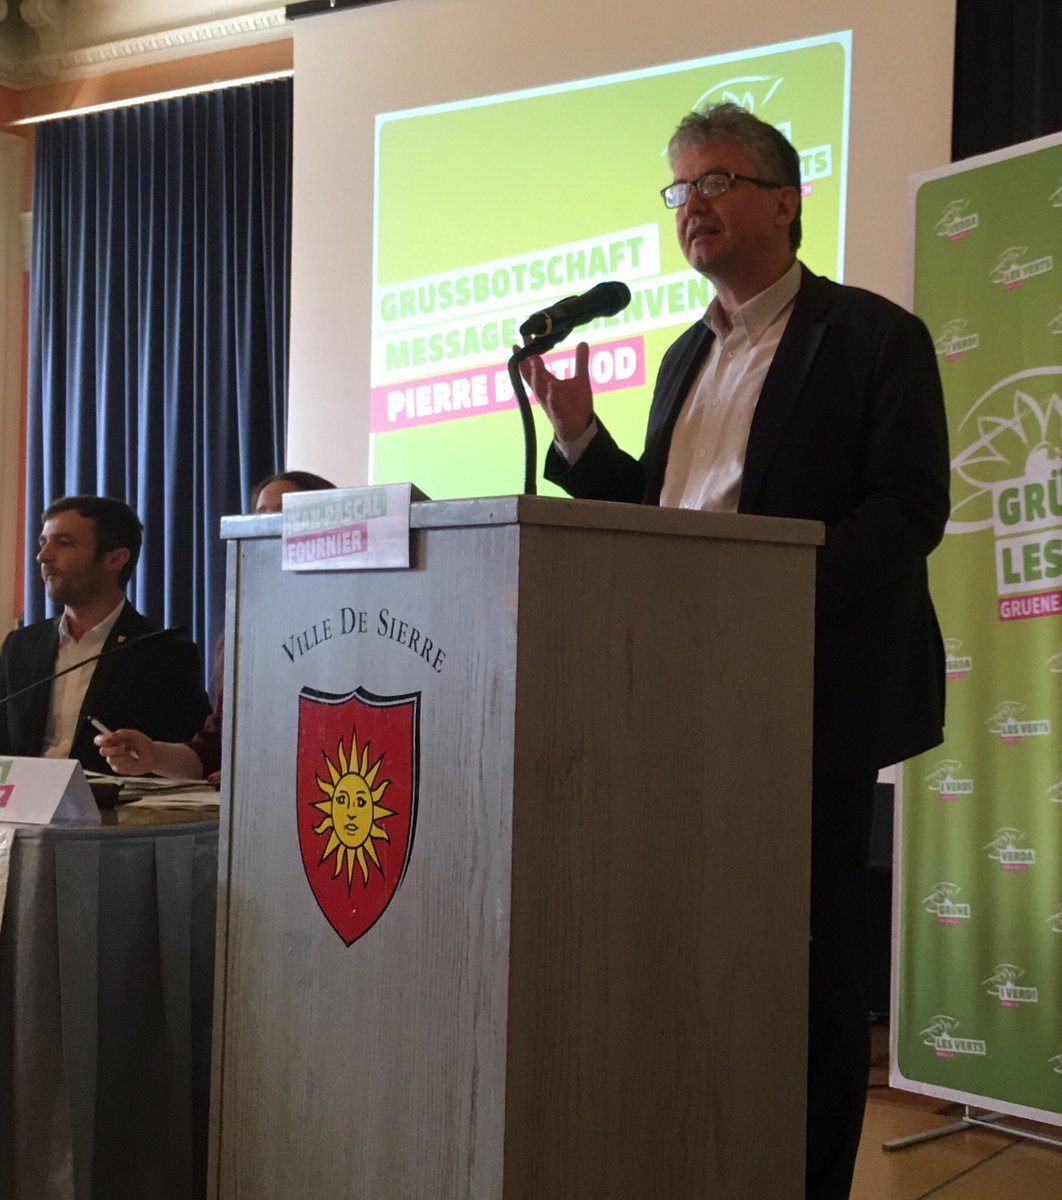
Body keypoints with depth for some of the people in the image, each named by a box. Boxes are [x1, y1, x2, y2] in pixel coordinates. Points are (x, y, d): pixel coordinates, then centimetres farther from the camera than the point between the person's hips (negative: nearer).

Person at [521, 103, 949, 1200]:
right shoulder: (687, 355, 18)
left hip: (812, 692, -6)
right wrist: (578, 436, 2)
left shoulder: (872, 336, -3)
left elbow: (911, 508, -12)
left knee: (805, 955, 1)